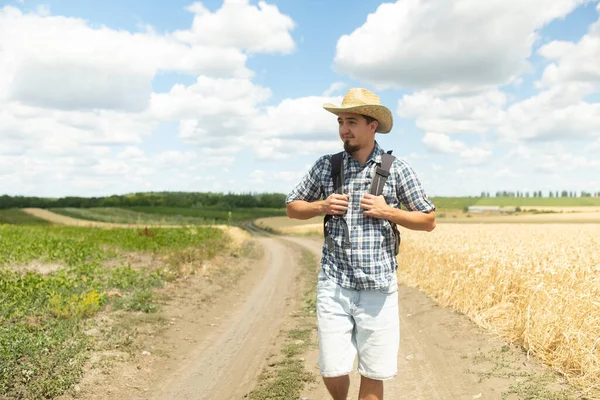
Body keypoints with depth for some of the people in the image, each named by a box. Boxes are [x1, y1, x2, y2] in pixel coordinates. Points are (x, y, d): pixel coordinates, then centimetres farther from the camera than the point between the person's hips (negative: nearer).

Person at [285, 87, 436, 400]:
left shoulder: (396, 168, 0)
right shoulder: (325, 166, 4)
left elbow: (429, 221, 6)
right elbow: (292, 207, 15)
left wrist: (388, 212, -10)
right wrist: (321, 206, -5)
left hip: (379, 288, -1)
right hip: (334, 285, 1)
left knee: (373, 374, 6)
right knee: (332, 372, 3)